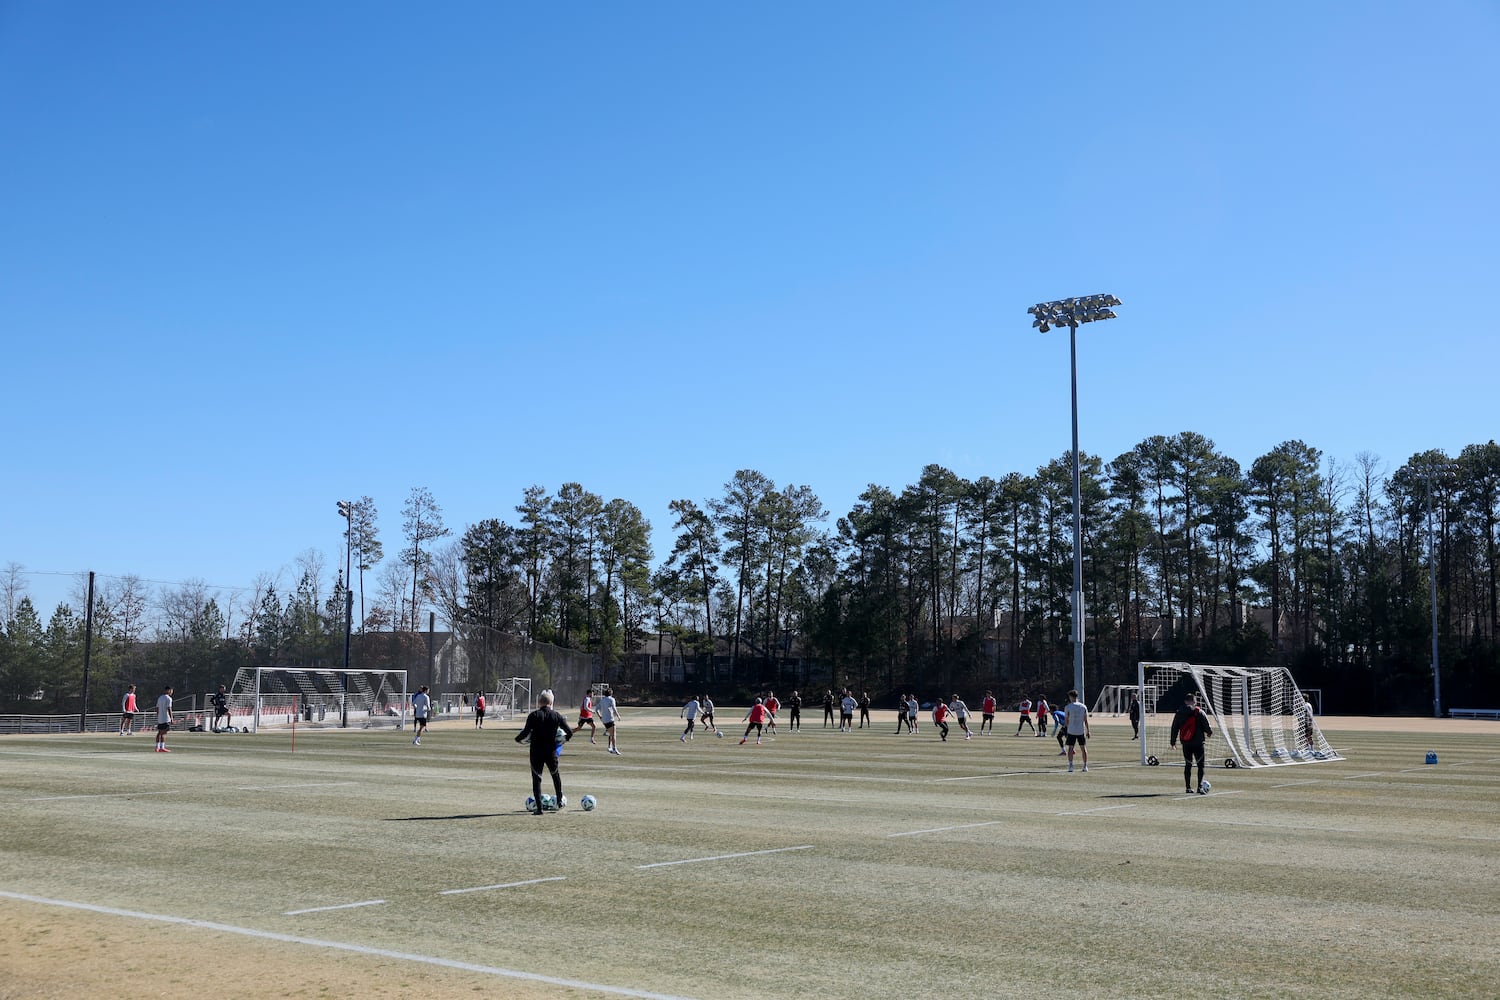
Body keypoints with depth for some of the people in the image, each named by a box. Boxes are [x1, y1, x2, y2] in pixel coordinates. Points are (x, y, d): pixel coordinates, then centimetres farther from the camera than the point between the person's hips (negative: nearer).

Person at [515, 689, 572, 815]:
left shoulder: (534, 715, -8)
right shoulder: (556, 716, -1)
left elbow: (526, 732, -17)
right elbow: (569, 733, -2)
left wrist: (518, 739, 2)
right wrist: (564, 739, 19)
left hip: (536, 752, -2)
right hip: (551, 751, 2)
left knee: (536, 778, 7)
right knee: (555, 774, 26)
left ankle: (538, 808, 3)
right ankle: (559, 801, 33)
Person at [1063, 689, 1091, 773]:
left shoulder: (1068, 707, -6)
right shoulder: (1083, 706, 2)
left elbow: (1066, 721, -4)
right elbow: (1086, 720, 3)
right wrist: (1088, 731, 8)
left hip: (1071, 731, -2)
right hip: (1081, 731, 2)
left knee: (1070, 748, 5)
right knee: (1083, 748, 9)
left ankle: (1070, 765, -2)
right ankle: (1085, 766, 8)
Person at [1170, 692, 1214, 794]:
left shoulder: (1179, 713, 5)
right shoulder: (1199, 712, -6)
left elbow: (1174, 728, 8)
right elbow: (1206, 725, -4)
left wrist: (1173, 741, 17)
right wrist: (1209, 732, 19)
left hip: (1185, 743, 4)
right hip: (1198, 743, -4)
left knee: (1188, 765, 13)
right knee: (1200, 765, 1)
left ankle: (1188, 787, 13)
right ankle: (1200, 787, -10)